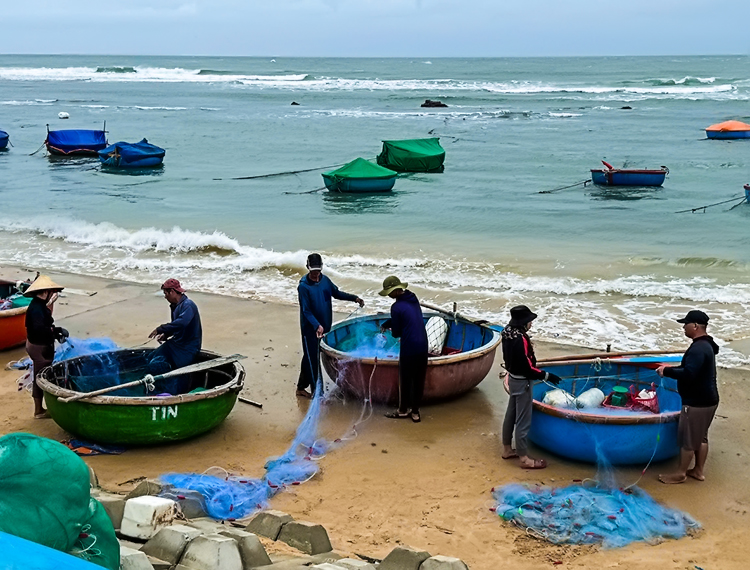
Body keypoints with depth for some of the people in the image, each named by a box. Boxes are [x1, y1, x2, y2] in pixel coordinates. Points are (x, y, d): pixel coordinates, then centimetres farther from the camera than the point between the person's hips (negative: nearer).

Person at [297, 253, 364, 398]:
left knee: (310, 358, 15)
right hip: (310, 328, -6)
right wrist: (317, 326, -31)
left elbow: (336, 293, 16)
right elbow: (306, 311, -20)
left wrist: (354, 298, 6)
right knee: (311, 359, 1)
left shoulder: (325, 280, 1)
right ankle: (315, 390, 10)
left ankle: (301, 387, 26)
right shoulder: (303, 286, -17)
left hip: (324, 326, 6)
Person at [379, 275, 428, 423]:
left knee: (405, 380, 11)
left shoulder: (397, 307, -16)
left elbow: (396, 333, -7)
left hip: (408, 349, -7)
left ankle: (403, 410, 25)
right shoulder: (413, 299, 7)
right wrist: (385, 324, 22)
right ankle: (415, 411, 21)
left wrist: (393, 331, 14)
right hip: (423, 346, 7)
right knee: (419, 380, 13)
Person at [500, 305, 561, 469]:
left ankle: (507, 449, 34)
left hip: (513, 377, 9)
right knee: (523, 420, 1)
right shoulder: (521, 339, -28)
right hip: (522, 382, -9)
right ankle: (523, 458, 10)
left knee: (511, 415, 20)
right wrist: (547, 376, -16)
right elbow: (528, 367, -25)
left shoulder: (508, 334, -1)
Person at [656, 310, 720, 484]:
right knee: (701, 437, 19)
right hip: (707, 399, 10)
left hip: (697, 403, -10)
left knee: (688, 439, 3)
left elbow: (688, 374, -32)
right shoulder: (706, 345, 9)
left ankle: (680, 473, 15)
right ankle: (698, 471, 29)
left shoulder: (698, 349, -24)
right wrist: (671, 368, 10)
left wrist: (667, 371, -19)